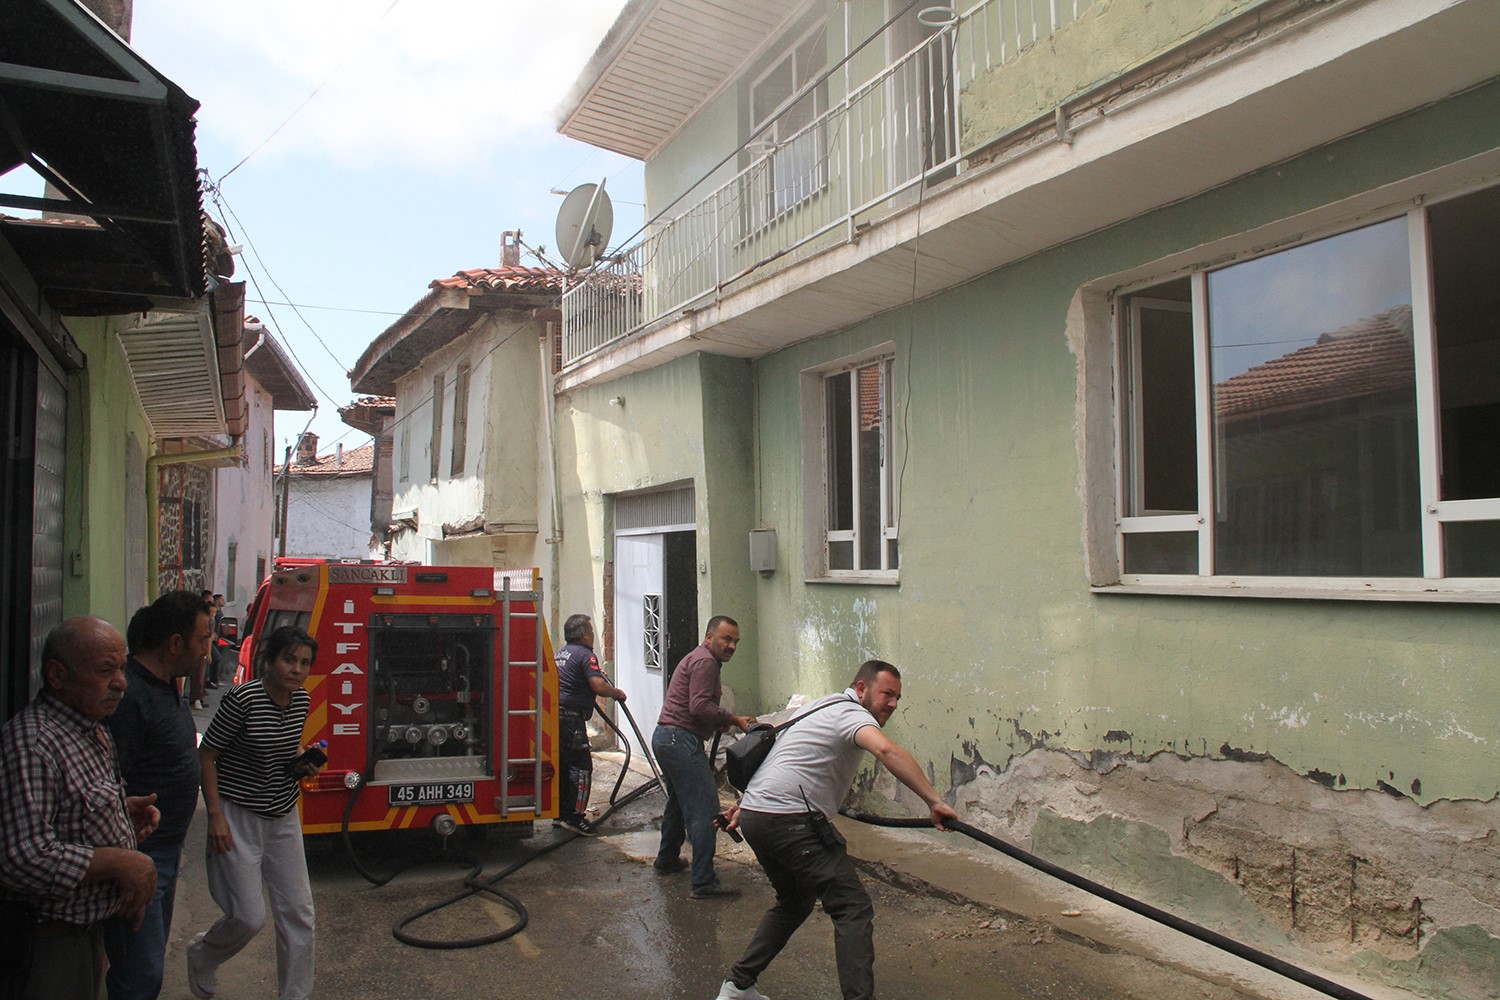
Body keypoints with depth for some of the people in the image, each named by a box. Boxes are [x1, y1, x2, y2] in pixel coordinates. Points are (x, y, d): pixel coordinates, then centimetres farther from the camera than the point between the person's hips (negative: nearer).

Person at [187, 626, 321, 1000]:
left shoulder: (301, 701, 0)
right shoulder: (243, 698, -19)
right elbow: (206, 756, -12)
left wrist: (303, 764, -3)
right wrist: (216, 816, -16)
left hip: (284, 818, 6)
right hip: (239, 818, -6)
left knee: (298, 912, 6)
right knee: (249, 917, -2)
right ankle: (201, 955, 32)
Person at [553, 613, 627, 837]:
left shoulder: (561, 653, 20)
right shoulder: (585, 654, -9)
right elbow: (598, 686, -20)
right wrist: (616, 693, -1)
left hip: (555, 715, 9)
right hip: (570, 718, -9)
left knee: (563, 764, 17)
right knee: (581, 766, -5)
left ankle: (561, 813, 23)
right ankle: (574, 817, -7)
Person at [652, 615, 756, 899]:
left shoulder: (699, 659, 22)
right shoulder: (705, 661, -12)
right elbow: (700, 706, -22)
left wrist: (723, 722, 5)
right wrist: (734, 720, -16)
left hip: (665, 737, 11)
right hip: (681, 740, -11)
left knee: (678, 801, 26)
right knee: (704, 809, -11)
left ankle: (667, 860, 40)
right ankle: (704, 882, -10)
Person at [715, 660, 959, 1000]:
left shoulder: (823, 707, 24)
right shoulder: (851, 713, -6)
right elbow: (886, 750, -28)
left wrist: (747, 805, 39)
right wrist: (934, 802, -29)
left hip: (754, 818, 10)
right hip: (790, 819, -10)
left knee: (793, 902, 26)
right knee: (854, 909, -8)